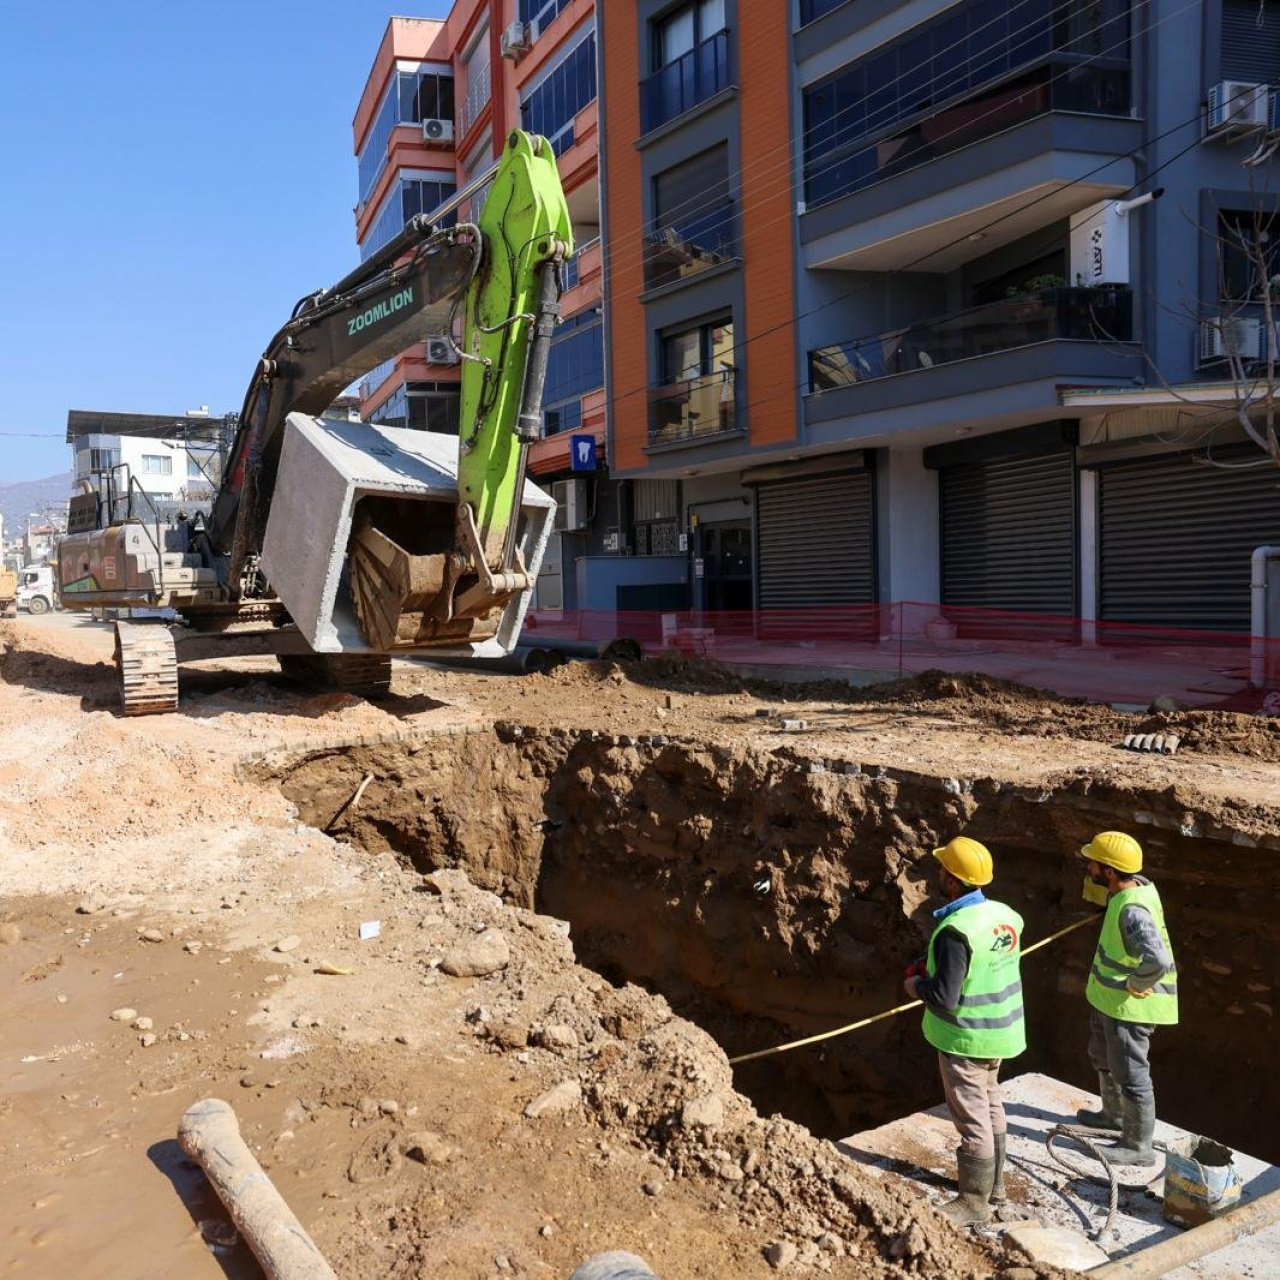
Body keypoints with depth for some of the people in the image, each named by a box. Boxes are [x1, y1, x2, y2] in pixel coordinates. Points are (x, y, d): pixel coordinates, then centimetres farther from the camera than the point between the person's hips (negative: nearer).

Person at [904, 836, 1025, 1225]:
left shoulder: (955, 930, -28)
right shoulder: (1003, 915, -3)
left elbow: (945, 997, -27)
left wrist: (917, 985, -7)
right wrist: (934, 967, 9)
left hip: (966, 1037, -8)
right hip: (998, 1030, 8)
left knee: (972, 1117, 5)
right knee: (990, 1107, 22)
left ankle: (974, 1201, 18)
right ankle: (994, 1184, 37)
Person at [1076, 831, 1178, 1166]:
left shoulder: (1132, 910, -32)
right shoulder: (1134, 884, -3)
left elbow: (1157, 960, -44)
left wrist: (1135, 984, -29)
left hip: (1129, 1004, -10)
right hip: (1108, 997, 10)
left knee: (1130, 1073, 6)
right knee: (1104, 1058, 28)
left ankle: (1139, 1145, 22)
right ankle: (1115, 1114, 49)